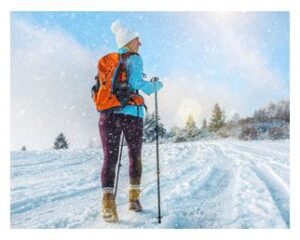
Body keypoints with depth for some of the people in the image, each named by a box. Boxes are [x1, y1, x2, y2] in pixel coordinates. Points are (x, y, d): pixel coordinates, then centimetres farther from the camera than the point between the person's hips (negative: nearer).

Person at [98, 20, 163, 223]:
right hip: (131, 114, -4)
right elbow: (136, 82, -15)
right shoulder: (134, 58, 1)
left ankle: (108, 202, -15)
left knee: (110, 158, -1)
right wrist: (155, 86, 0)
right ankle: (134, 198, 22)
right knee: (135, 156, 14)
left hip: (108, 114, 4)